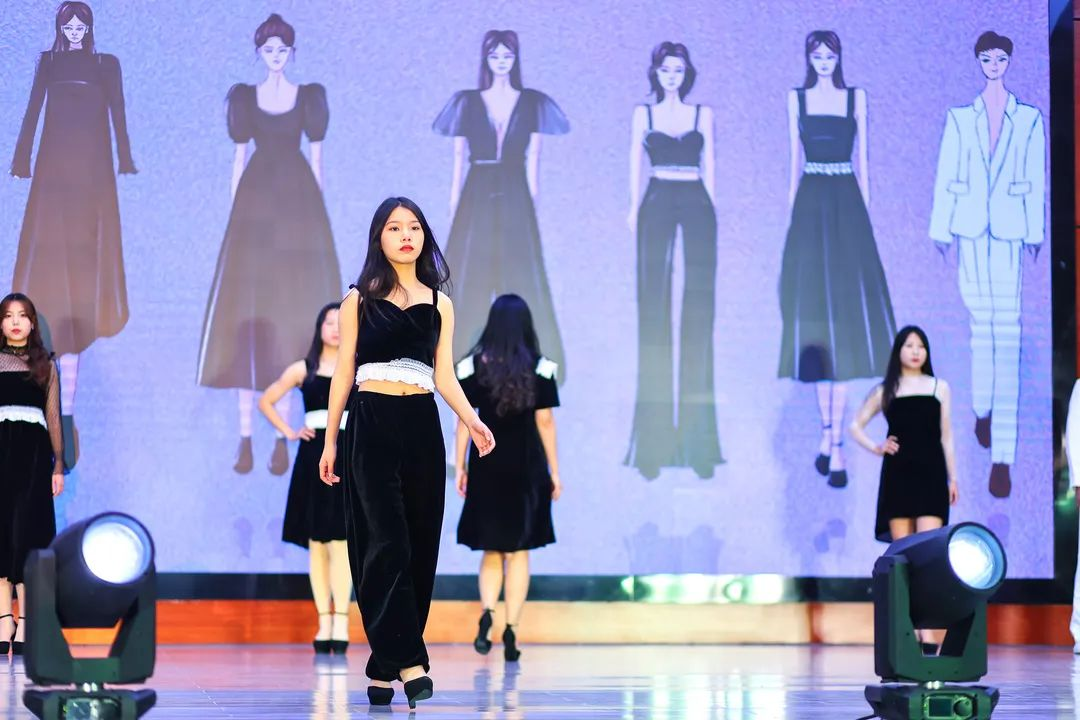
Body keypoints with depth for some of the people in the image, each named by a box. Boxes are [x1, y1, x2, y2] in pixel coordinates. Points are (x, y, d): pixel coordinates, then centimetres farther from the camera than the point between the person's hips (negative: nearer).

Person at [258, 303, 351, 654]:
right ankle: (324, 623, 5)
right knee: (316, 545, 1)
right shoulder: (302, 370, 9)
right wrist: (288, 431, 5)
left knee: (339, 542, -12)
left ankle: (341, 622, -13)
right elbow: (266, 401, 16)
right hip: (314, 457, 2)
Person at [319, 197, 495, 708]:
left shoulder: (439, 303, 13)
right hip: (371, 423, -3)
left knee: (420, 542, 0)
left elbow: (445, 376, 9)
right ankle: (408, 660, -19)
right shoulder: (360, 300, 7)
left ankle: (384, 667, 6)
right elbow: (343, 373, 7)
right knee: (385, 540, -12)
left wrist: (471, 420, -9)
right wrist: (330, 441, 2)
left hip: (421, 426, 3)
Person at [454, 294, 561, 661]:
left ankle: (486, 612, -11)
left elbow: (464, 420, -2)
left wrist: (459, 467, 4)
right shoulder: (540, 369, -2)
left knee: (491, 551, 13)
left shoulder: (473, 366, -1)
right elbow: (545, 422, -1)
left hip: (487, 466, 1)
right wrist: (554, 471, 5)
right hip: (526, 467, -1)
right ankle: (511, 632, 1)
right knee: (519, 552, 7)